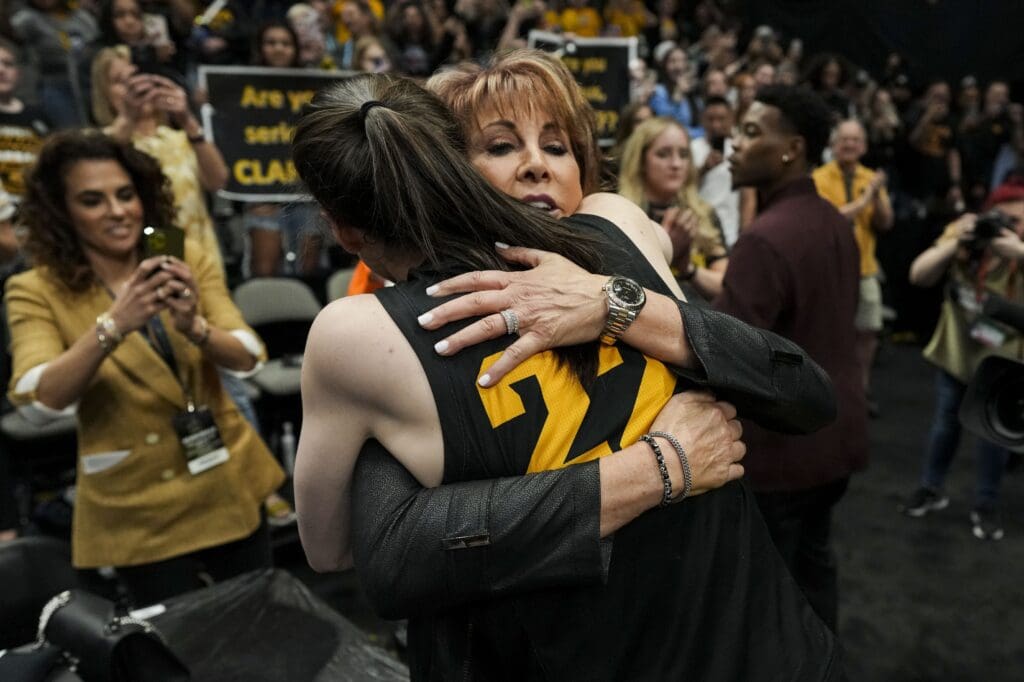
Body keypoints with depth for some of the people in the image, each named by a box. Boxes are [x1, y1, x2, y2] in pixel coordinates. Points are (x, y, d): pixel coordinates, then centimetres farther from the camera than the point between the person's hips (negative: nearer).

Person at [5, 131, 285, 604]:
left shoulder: (188, 260, -4)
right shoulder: (37, 291, -9)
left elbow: (247, 358, -12)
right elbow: (38, 403, -22)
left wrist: (194, 327, -32)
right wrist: (113, 325, -36)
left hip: (228, 484, 3)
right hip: (137, 508, -2)